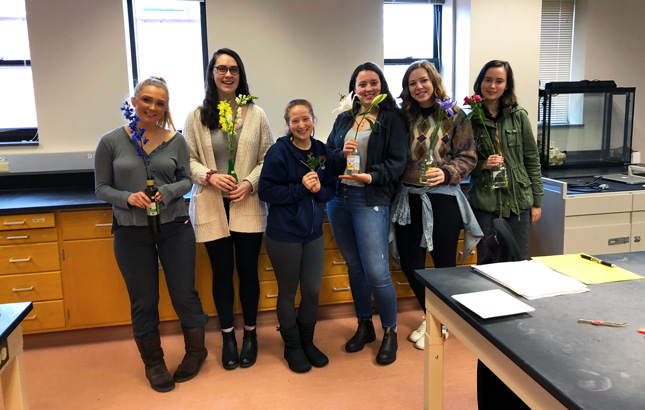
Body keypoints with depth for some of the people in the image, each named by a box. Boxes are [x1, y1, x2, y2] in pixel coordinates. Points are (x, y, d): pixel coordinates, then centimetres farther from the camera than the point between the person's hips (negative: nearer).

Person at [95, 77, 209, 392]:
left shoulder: (176, 141, -1)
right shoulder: (111, 142, -3)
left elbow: (186, 180, 5)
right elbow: (102, 188, 1)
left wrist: (167, 192, -15)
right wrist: (128, 197, -18)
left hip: (175, 227, 1)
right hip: (131, 232, 0)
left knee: (184, 293, 7)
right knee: (143, 301, 10)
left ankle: (195, 352, 32)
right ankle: (153, 363, 32)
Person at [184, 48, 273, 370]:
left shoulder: (255, 114, 3)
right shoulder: (197, 116, 3)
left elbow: (268, 158, 4)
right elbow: (188, 160, 3)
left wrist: (250, 182, -10)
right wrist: (210, 176, -14)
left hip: (248, 206, 0)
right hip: (212, 207, 0)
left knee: (248, 269, 7)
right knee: (222, 272, 8)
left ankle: (250, 334, 27)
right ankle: (227, 337, 26)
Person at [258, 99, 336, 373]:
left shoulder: (321, 151, 3)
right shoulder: (279, 152, -11)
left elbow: (331, 189, 8)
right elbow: (266, 191, -14)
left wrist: (318, 189, -14)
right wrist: (300, 188, -21)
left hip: (313, 232, 5)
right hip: (284, 234, -4)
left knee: (312, 291, 11)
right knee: (288, 292, 10)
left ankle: (307, 342, 33)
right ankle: (292, 347, 29)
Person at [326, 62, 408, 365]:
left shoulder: (392, 120, 1)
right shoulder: (343, 119, 14)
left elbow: (397, 162, -6)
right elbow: (327, 156, 11)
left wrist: (372, 176, -22)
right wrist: (342, 153, -10)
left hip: (371, 201, -5)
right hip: (339, 199, 5)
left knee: (376, 272, -9)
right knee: (354, 268, 14)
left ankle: (390, 333, 13)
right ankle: (364, 326, 30)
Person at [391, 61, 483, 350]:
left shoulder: (454, 116, -2)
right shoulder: (404, 117, 7)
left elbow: (468, 157, -4)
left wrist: (446, 173, -19)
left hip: (443, 198, -3)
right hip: (408, 198, 4)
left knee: (444, 263, 7)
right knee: (410, 263, 9)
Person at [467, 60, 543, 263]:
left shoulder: (519, 116, 3)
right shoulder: (470, 119, 0)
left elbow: (532, 160, 6)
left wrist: (537, 201, 5)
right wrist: (482, 165, -14)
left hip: (518, 202, 1)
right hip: (483, 202, -1)